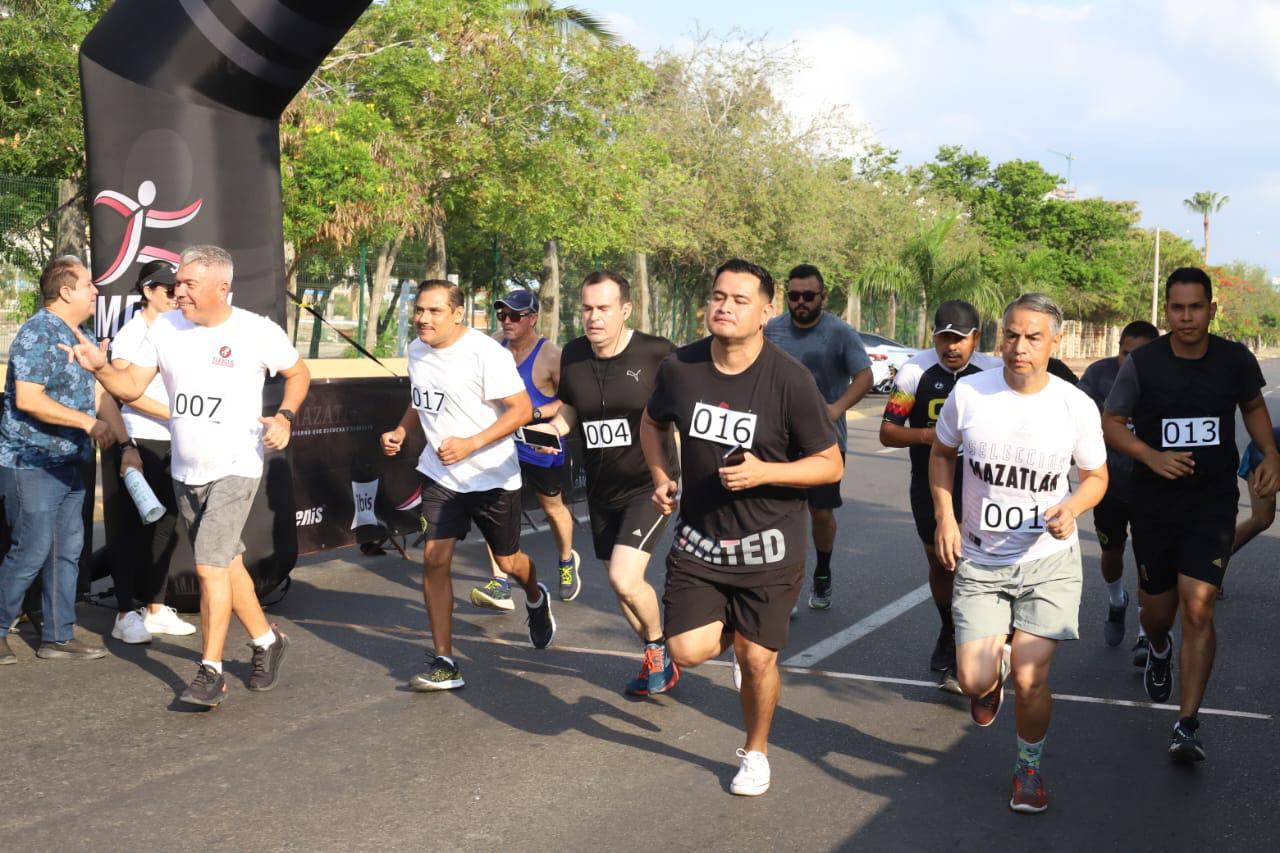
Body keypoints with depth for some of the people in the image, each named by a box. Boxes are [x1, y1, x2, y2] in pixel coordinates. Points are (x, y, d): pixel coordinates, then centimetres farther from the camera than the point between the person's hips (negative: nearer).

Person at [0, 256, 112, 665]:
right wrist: (89, 422, -23)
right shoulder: (38, 333, -16)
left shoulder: (80, 335, 12)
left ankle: (58, 637, 16)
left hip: (68, 462, 9)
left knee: (68, 550, 9)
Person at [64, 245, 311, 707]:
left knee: (210, 566, -13)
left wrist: (284, 416, -11)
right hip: (185, 473, 5)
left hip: (236, 468, -5)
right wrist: (100, 366, -22)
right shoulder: (165, 328, -1)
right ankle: (266, 641, 35)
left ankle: (210, 672, -2)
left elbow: (298, 373, 6)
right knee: (227, 565, 16)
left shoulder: (258, 331, -9)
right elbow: (131, 387, -3)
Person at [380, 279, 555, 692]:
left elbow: (521, 409, -20)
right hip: (439, 473, 5)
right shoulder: (416, 350, 2)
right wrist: (400, 431, 2)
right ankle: (444, 663, 0)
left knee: (508, 562, 13)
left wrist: (470, 444, -27)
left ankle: (536, 599, 50)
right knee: (434, 560, -8)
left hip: (492, 476, -4)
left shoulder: (485, 353, -20)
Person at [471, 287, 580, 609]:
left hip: (542, 447, -4)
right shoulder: (496, 342, -4)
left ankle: (568, 562, 46)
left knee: (553, 508, 18)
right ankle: (500, 586, -12)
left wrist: (537, 413, -26)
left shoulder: (551, 356, -20)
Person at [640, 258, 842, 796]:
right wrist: (661, 476, 1)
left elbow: (831, 465, -9)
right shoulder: (679, 368, -5)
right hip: (698, 540, 3)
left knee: (756, 658, 5)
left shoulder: (789, 380, -15)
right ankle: (727, 629, 29)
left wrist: (764, 473, -24)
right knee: (688, 651, -8)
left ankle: (756, 753, 32)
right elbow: (652, 423, 17)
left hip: (769, 548, -2)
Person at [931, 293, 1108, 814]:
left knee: (1030, 679, -8)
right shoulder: (968, 393, -6)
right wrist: (945, 517, -1)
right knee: (974, 682, -6)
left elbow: (1096, 476, 7)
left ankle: (1029, 768, 22)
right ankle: (993, 671, 35)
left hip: (1048, 561, -1)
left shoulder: (1076, 406, -7)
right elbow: (941, 453, 11)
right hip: (979, 561, 1)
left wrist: (1071, 507, -15)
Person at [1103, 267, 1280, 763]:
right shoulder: (1143, 363, -10)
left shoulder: (1236, 360, -6)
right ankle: (1158, 649, 52)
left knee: (1198, 611, -13)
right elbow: (1111, 422, -4)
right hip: (1155, 504, 1)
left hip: (1213, 503, -1)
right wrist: (1152, 457, -20)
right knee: (1159, 610, 13)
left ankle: (1187, 725, -5)